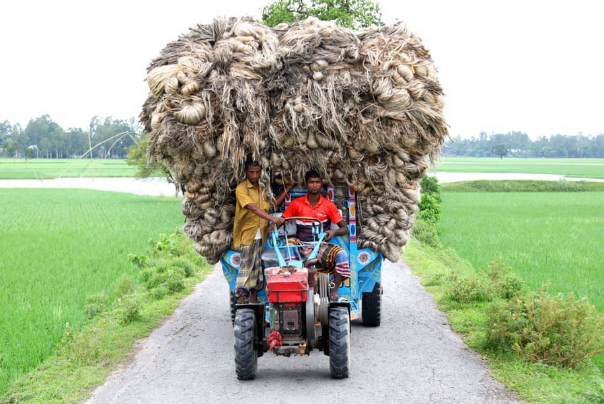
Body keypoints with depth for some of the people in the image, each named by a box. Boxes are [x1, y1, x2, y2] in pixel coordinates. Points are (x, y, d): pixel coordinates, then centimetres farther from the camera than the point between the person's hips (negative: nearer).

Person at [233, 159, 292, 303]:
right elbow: (252, 208, -25)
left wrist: (287, 189, 17)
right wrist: (272, 218, -35)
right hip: (247, 233, -7)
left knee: (256, 266, 10)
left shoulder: (262, 189, 15)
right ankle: (242, 296, -15)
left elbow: (273, 204, 23)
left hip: (260, 234, 7)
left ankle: (253, 298, 16)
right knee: (246, 265, -12)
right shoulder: (241, 188, -12)